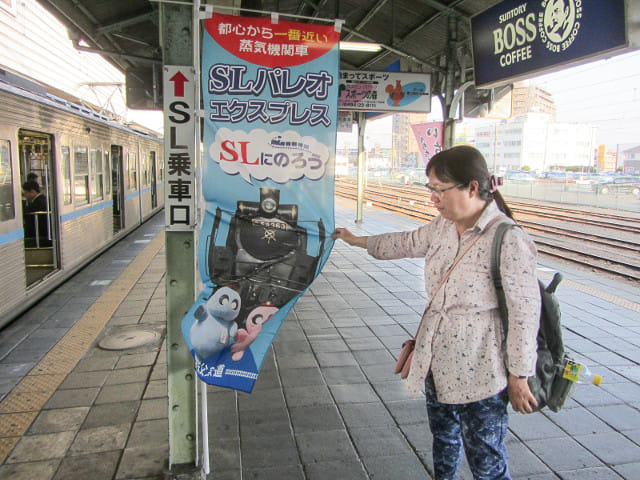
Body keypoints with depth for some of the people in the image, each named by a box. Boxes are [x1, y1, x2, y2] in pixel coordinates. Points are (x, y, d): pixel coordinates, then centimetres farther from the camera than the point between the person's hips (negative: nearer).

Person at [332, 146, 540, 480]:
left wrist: (519, 376, -11)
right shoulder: (443, 227, 1)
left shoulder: (508, 240, -22)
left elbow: (525, 313, -18)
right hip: (437, 361, 8)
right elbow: (408, 243, 20)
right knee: (443, 439, 26)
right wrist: (359, 241, 29)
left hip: (480, 371, -7)